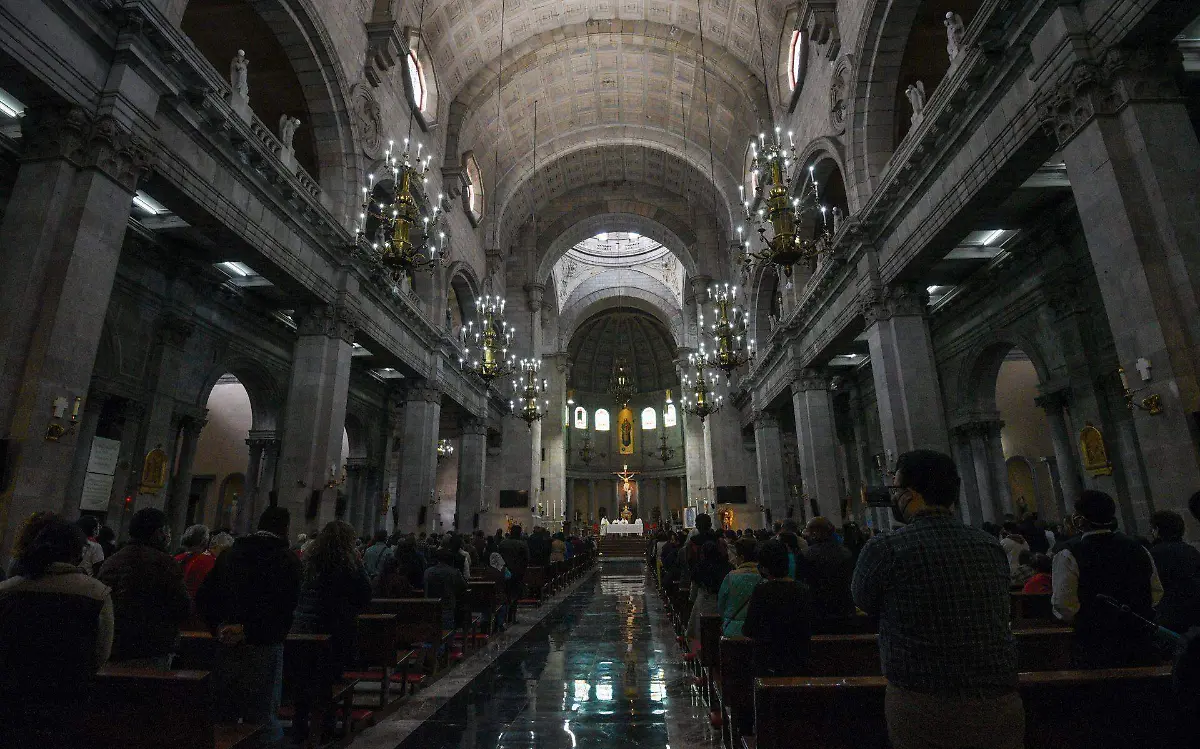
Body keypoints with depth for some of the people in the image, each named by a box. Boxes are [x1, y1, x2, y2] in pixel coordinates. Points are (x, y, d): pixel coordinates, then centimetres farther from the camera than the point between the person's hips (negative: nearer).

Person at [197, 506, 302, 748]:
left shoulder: (229, 554, 8)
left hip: (227, 645, 5)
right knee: (263, 716, 5)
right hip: (263, 646, -5)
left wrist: (219, 626, 0)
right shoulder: (287, 559, -10)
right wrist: (249, 630, -12)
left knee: (223, 713, 19)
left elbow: (203, 598, 6)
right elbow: (284, 607, -20)